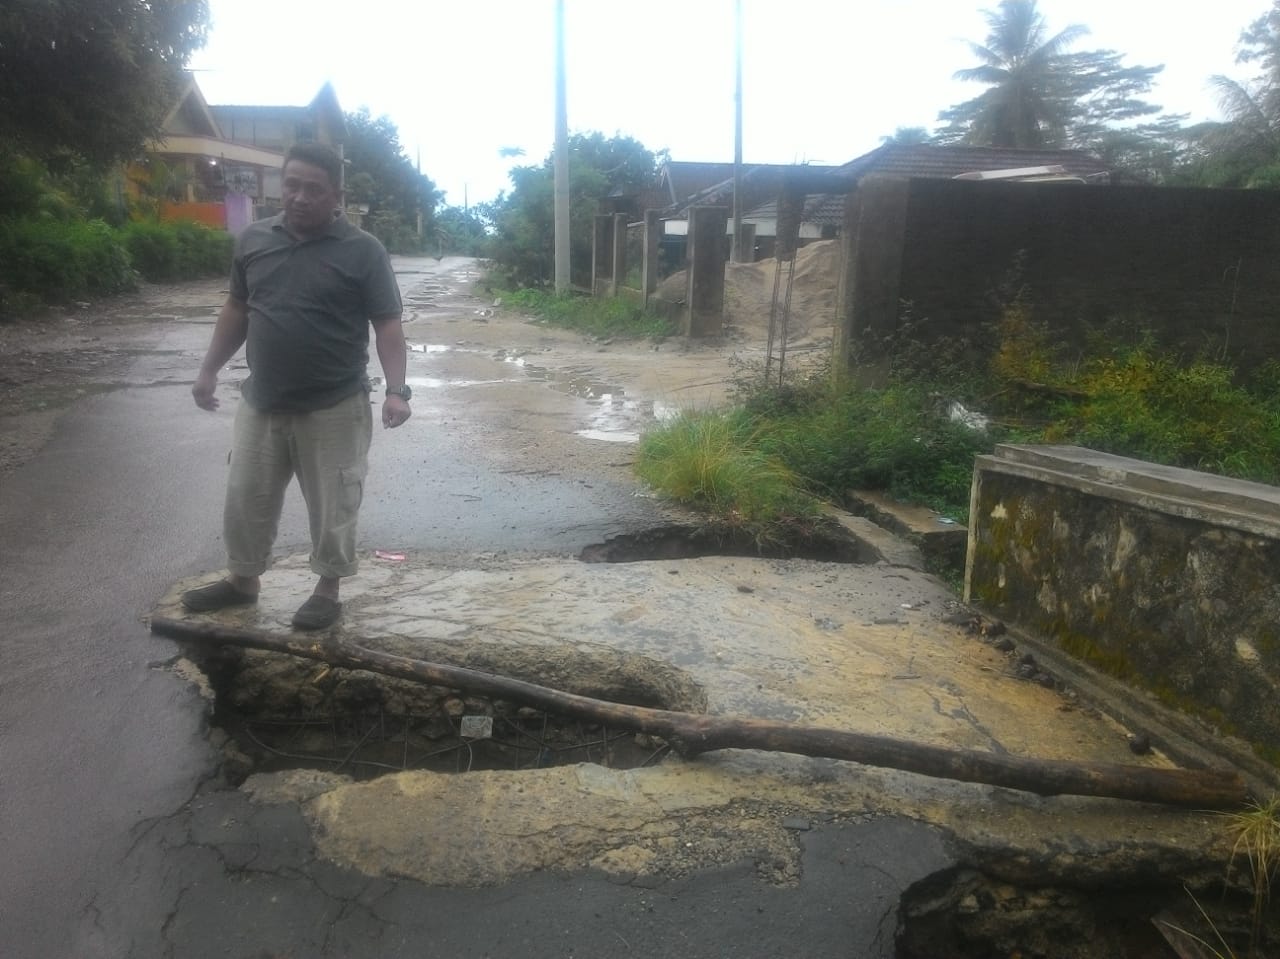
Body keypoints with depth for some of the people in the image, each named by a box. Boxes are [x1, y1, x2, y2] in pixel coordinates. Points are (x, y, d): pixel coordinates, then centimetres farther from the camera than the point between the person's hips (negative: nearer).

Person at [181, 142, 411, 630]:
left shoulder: (363, 251, -9)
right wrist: (209, 368, 12)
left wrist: (396, 389, -21)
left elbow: (388, 325, -10)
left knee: (332, 505, 7)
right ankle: (243, 580, 35)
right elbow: (237, 309, 15)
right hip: (261, 402, 5)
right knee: (245, 498, 15)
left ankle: (328, 590, 25)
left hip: (334, 407, -4)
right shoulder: (253, 239, 5)